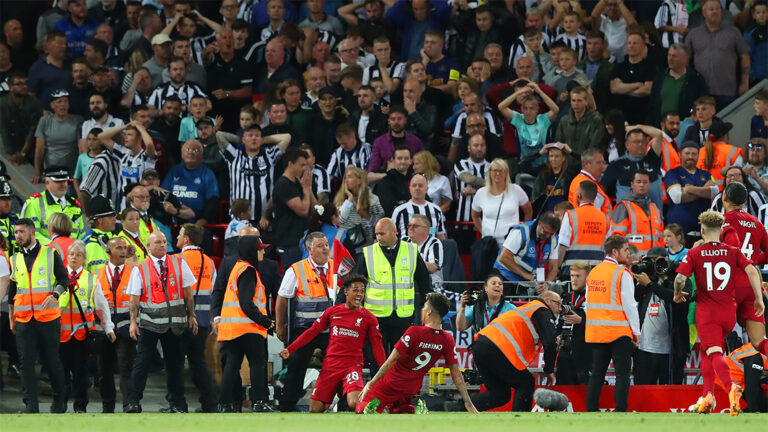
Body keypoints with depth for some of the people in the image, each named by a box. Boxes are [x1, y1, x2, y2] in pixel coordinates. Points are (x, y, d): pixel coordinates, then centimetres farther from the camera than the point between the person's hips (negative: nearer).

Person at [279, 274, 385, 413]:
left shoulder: (368, 318, 4)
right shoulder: (333, 311, 9)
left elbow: (377, 347, 4)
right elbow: (312, 331, 13)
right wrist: (289, 349, 6)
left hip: (352, 365, -3)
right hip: (330, 365, 3)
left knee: (354, 404, -27)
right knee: (315, 410, -2)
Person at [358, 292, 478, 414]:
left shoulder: (414, 332, -21)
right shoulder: (447, 340, -7)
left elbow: (391, 361, -19)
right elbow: (456, 374, -4)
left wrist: (370, 384, -15)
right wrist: (468, 403, 2)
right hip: (411, 390, 4)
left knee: (360, 409, 8)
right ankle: (416, 409, 0)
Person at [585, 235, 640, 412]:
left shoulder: (593, 273, 11)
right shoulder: (622, 273, -10)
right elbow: (629, 305, -12)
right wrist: (636, 331, -3)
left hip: (596, 331, 6)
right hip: (619, 331, -6)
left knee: (597, 373, 11)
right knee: (622, 374, -4)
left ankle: (591, 411, 9)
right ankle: (620, 411, -11)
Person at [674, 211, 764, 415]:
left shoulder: (694, 254, -2)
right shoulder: (733, 252, 4)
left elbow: (680, 278, -11)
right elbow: (751, 270, -7)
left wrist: (677, 294, 10)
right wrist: (759, 298, -1)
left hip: (707, 312, -4)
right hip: (729, 312, 4)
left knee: (715, 354, -11)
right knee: (706, 350, 23)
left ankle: (731, 387, -39)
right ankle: (707, 396, 17)